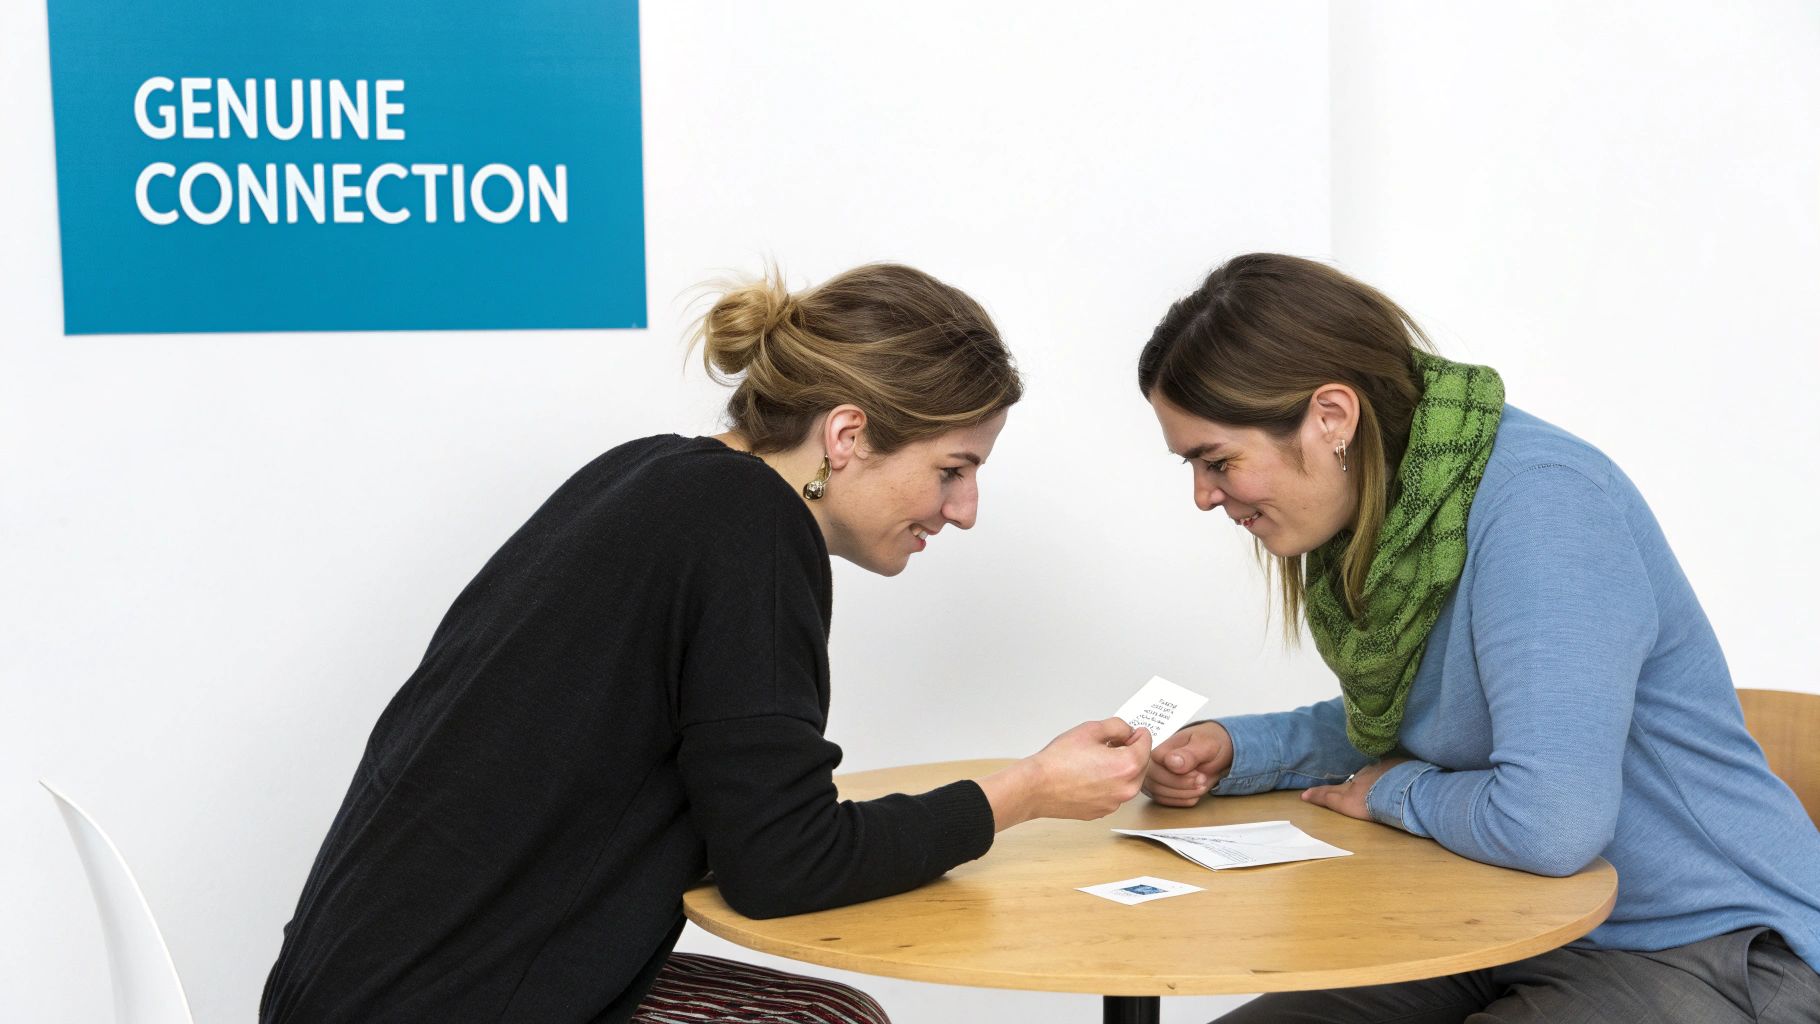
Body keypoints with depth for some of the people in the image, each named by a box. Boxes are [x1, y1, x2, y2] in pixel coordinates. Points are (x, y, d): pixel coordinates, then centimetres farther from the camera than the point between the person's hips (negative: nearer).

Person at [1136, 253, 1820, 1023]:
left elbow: (1550, 823, -32)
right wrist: (1233, 751, 2)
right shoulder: (1371, 507, 1)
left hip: (1706, 949, -8)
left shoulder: (1540, 500, -24)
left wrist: (1396, 794, -13)